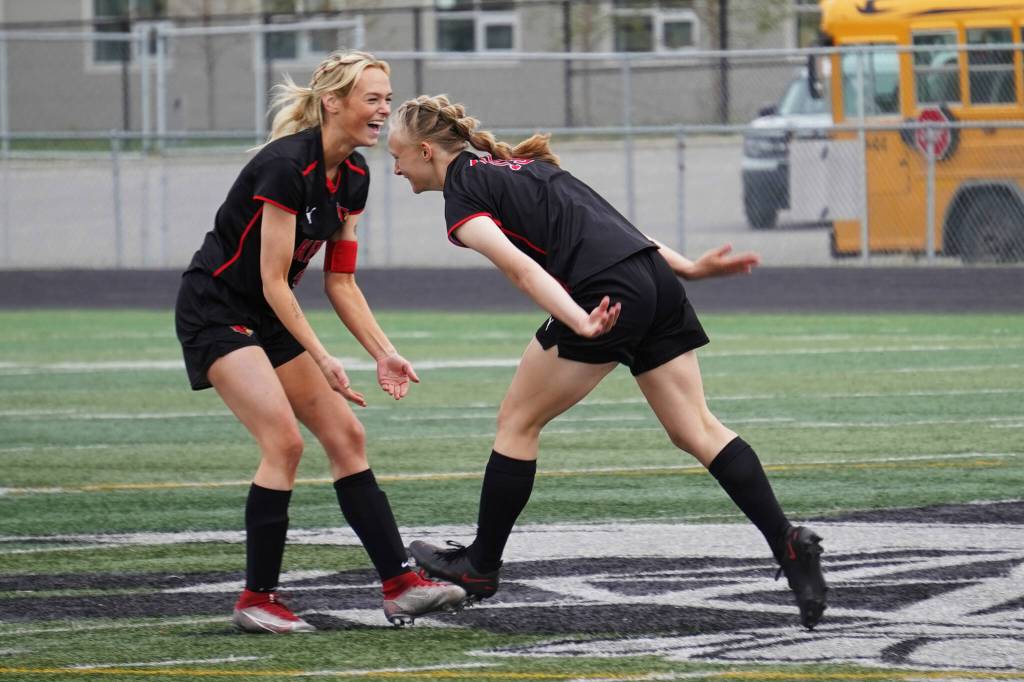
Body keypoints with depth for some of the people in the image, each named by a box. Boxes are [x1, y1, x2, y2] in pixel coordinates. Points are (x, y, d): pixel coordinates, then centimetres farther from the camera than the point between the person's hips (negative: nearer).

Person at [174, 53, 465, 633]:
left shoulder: (354, 177, 1)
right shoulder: (286, 167, -25)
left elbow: (341, 282, 7)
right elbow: (273, 282, -23)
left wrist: (384, 353, -3)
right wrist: (322, 361, -23)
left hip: (271, 317, 9)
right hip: (216, 310, -9)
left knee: (346, 435, 2)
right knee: (284, 439, -20)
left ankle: (401, 585, 2)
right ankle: (257, 600, -11)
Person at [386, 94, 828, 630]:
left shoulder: (462, 198, 1)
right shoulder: (517, 166, 28)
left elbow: (520, 266, -16)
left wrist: (579, 323, -29)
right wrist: (688, 267, 20)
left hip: (606, 292, -8)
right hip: (656, 280, 8)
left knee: (518, 422, 8)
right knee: (696, 430, 6)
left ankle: (480, 565, 18)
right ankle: (789, 543, -7)